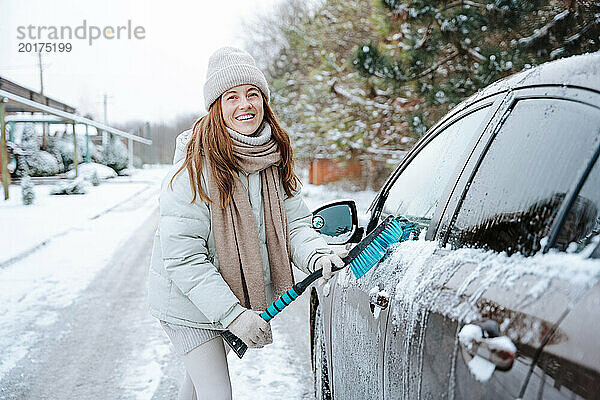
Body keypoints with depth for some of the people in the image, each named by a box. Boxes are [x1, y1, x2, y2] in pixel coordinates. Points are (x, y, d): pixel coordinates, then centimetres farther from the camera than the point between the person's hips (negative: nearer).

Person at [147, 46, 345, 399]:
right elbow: (181, 257, -26)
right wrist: (232, 313, -30)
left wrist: (316, 254, -26)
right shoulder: (197, 166, -25)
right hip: (187, 303, -6)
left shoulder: (275, 159, -5)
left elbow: (295, 223, -3)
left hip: (241, 297, 6)